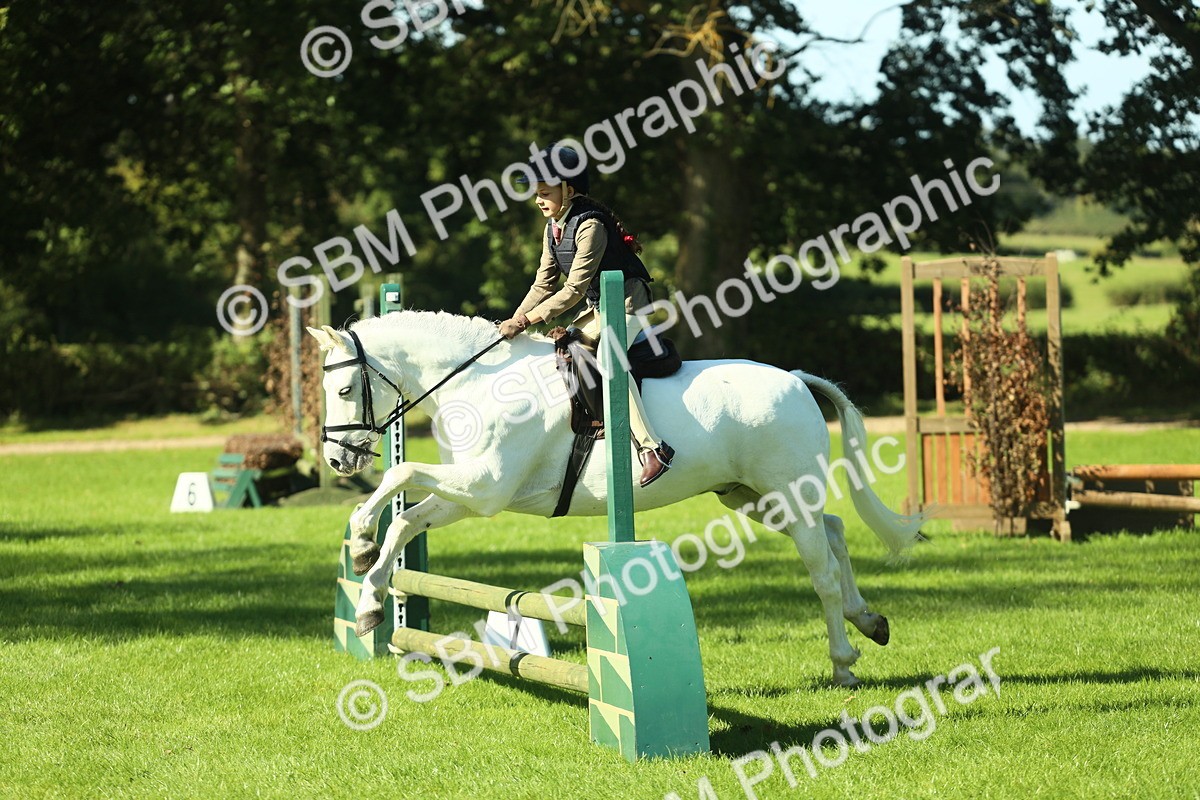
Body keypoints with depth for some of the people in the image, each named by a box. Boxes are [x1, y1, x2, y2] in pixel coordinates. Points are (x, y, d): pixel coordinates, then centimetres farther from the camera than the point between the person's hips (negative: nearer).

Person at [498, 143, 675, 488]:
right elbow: (544, 285, 10)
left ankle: (653, 448, -35)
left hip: (628, 300, -10)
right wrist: (514, 322, -2)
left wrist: (527, 320, -25)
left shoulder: (589, 225, -23)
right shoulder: (552, 229, 6)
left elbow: (574, 289, -26)